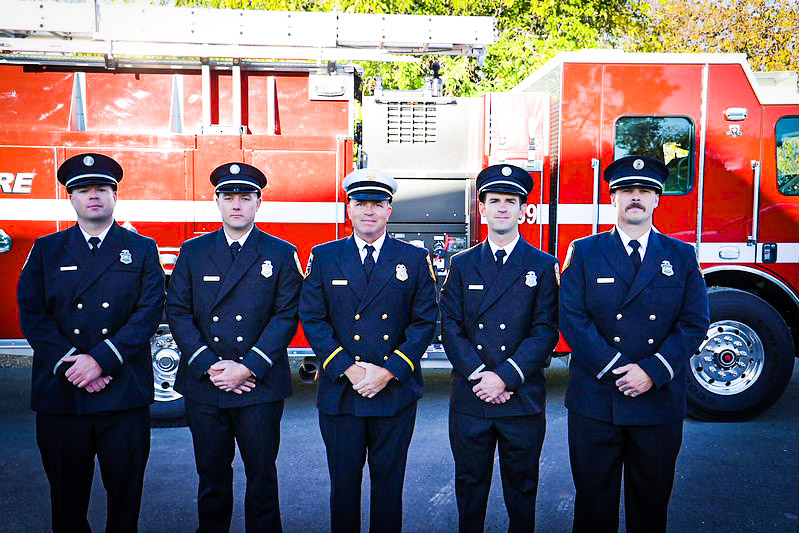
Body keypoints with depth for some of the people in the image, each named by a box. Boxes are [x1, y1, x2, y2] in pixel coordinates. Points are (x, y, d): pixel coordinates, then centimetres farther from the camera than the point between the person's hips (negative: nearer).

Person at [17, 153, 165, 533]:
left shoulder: (142, 249, 6)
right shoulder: (46, 250, 10)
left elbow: (149, 313, -4)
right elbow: (31, 314, 2)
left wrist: (101, 359, -14)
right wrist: (69, 365, -11)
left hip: (124, 392, -1)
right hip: (60, 393, 1)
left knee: (125, 491, 7)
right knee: (67, 492, 11)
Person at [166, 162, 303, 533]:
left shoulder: (282, 254, 2)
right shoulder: (192, 251, 8)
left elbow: (286, 315, -4)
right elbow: (177, 311, 2)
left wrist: (248, 368, -13)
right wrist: (208, 366, -10)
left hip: (260, 387, -2)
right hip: (203, 386, 2)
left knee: (262, 474, 8)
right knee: (211, 474, 13)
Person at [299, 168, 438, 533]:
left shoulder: (415, 259, 3)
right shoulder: (324, 257, 4)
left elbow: (425, 322, -1)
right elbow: (312, 319, 0)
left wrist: (388, 371, -11)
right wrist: (347, 369, -11)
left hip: (395, 393, 0)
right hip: (339, 392, 0)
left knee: (389, 481, 11)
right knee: (343, 482, 10)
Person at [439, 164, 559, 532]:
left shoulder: (544, 266, 2)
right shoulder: (462, 264, 7)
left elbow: (545, 331, -6)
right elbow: (451, 327, 0)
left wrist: (505, 377, -15)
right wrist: (479, 376, -12)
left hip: (523, 400, -1)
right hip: (469, 398, 1)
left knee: (521, 486, 11)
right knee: (470, 483, 12)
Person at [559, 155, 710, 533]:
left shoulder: (681, 256, 7)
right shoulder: (584, 251, 2)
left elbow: (694, 324, 0)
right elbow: (572, 319, -6)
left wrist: (652, 371, -13)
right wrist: (616, 368, -14)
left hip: (660, 401, 2)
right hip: (594, 400, -1)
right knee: (593, 502, 10)